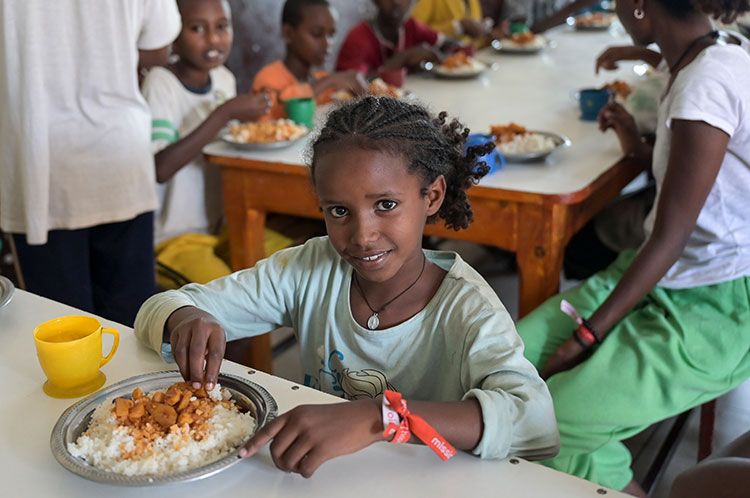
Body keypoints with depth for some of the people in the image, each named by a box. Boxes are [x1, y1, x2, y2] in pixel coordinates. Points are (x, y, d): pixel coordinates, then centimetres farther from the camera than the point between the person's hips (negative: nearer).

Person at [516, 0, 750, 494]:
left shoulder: (707, 85, -23)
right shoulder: (710, 57, 4)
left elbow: (668, 239, -21)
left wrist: (585, 338, -16)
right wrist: (640, 149, 24)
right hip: (665, 277, 9)